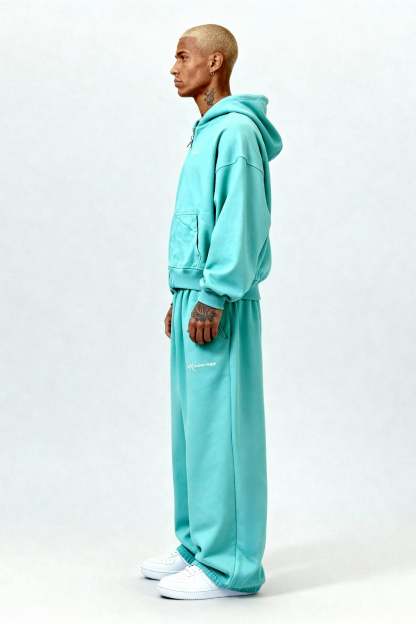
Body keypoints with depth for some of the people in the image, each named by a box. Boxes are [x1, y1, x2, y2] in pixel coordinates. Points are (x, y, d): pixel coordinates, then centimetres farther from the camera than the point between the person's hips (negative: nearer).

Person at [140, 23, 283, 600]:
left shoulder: (236, 130, -11)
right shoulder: (207, 132, 18)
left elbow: (241, 223, -18)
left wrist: (212, 298, -20)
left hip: (218, 303, -10)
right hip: (194, 296, 10)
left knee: (220, 427, -6)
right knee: (193, 424, 12)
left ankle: (230, 566, 1)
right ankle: (198, 546, 22)